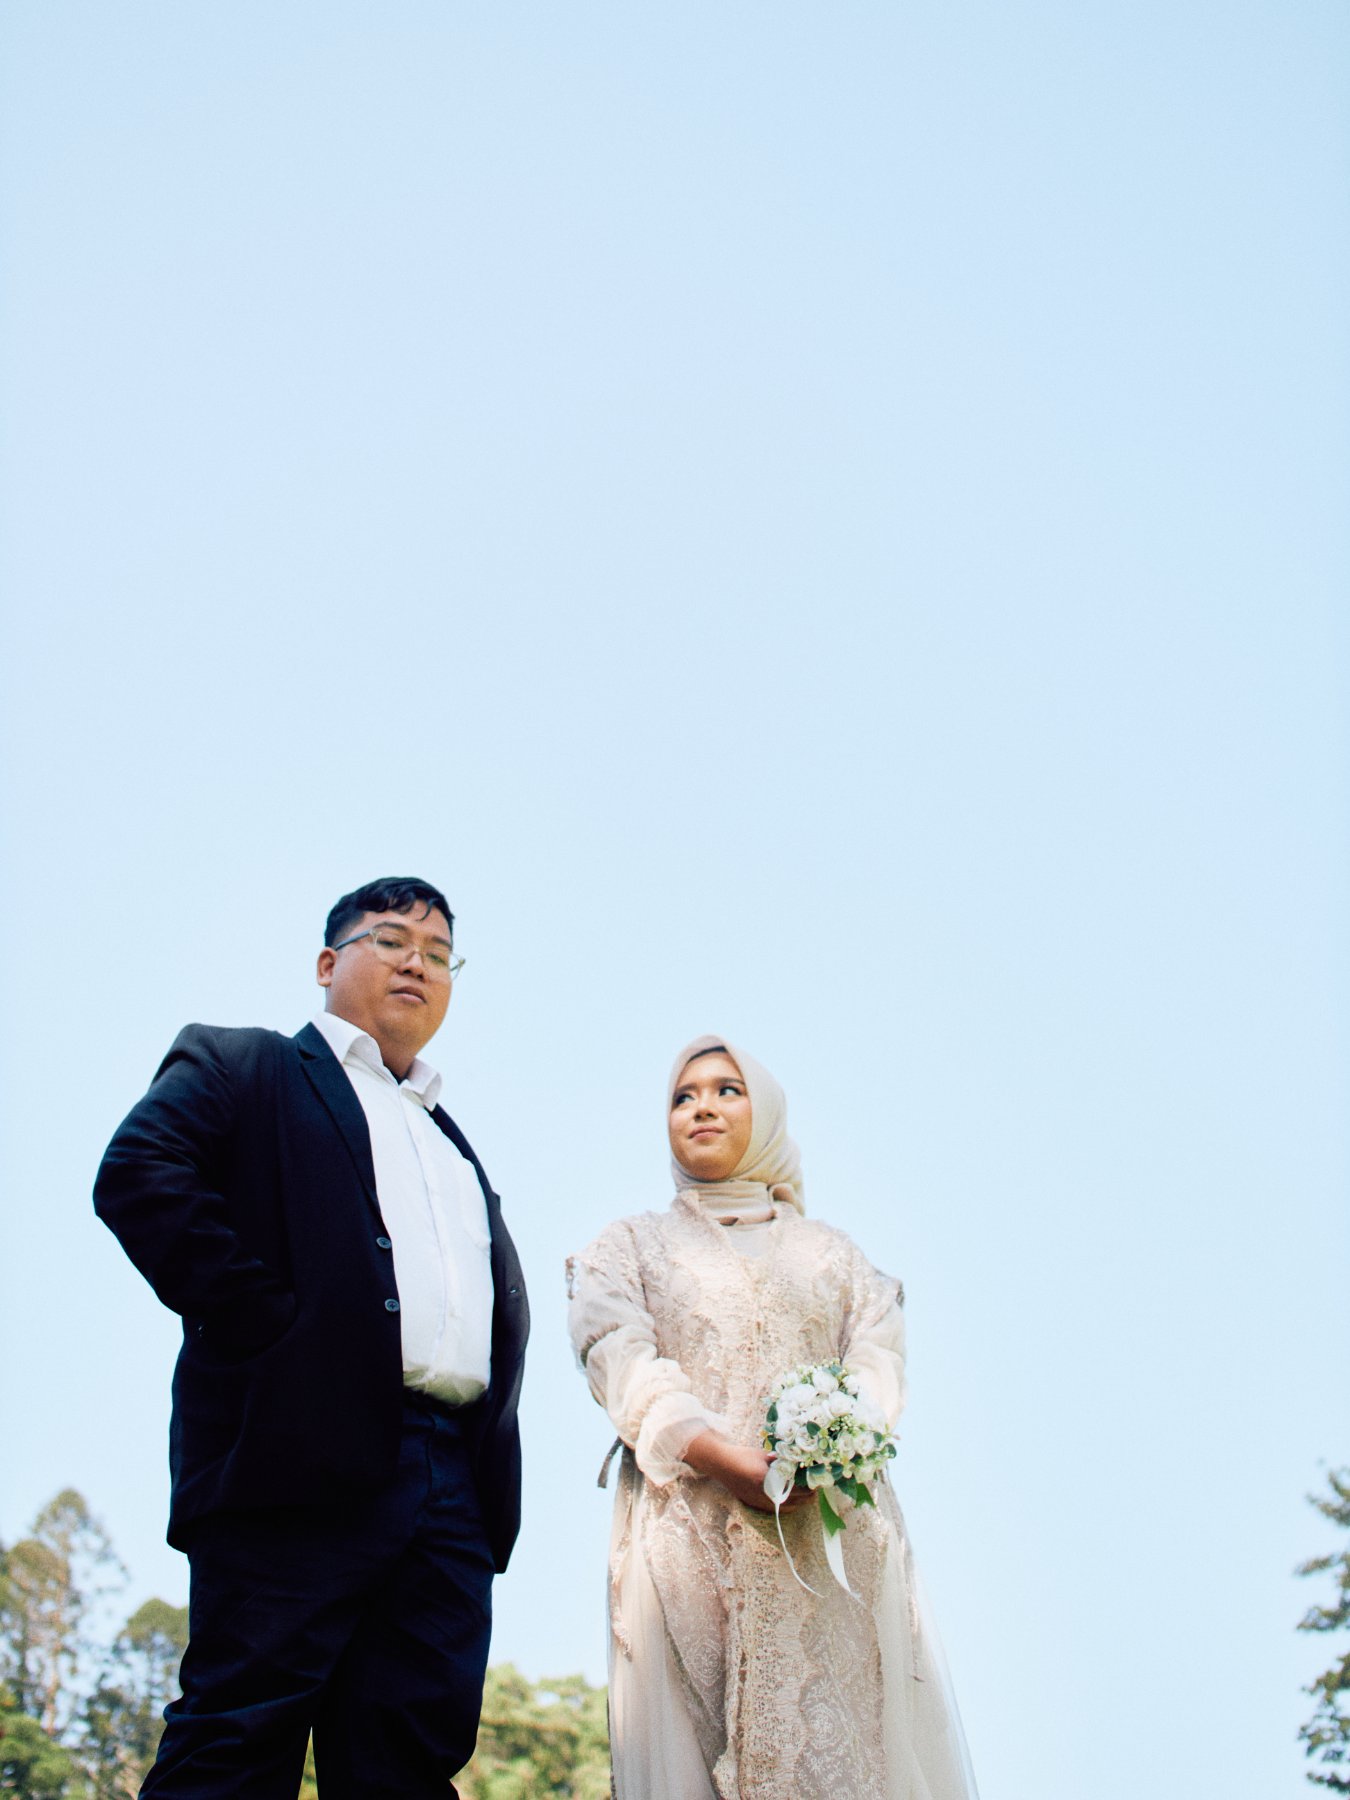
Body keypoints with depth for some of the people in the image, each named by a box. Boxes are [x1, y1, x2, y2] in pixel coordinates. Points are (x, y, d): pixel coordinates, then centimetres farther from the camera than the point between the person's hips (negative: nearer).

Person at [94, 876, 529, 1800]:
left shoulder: (454, 1143, 32)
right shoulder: (238, 1067, 12)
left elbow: (506, 1296, 29)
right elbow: (139, 1175, -6)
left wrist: (497, 1426, 8)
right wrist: (264, 1320, -14)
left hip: (456, 1482, 6)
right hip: (309, 1451, -6)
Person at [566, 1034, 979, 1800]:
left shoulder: (832, 1251, 22)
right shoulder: (630, 1245, 17)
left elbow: (879, 1359, 7)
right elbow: (623, 1363, 0)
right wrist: (727, 1460, -18)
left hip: (834, 1531, 1)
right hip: (689, 1530, -1)